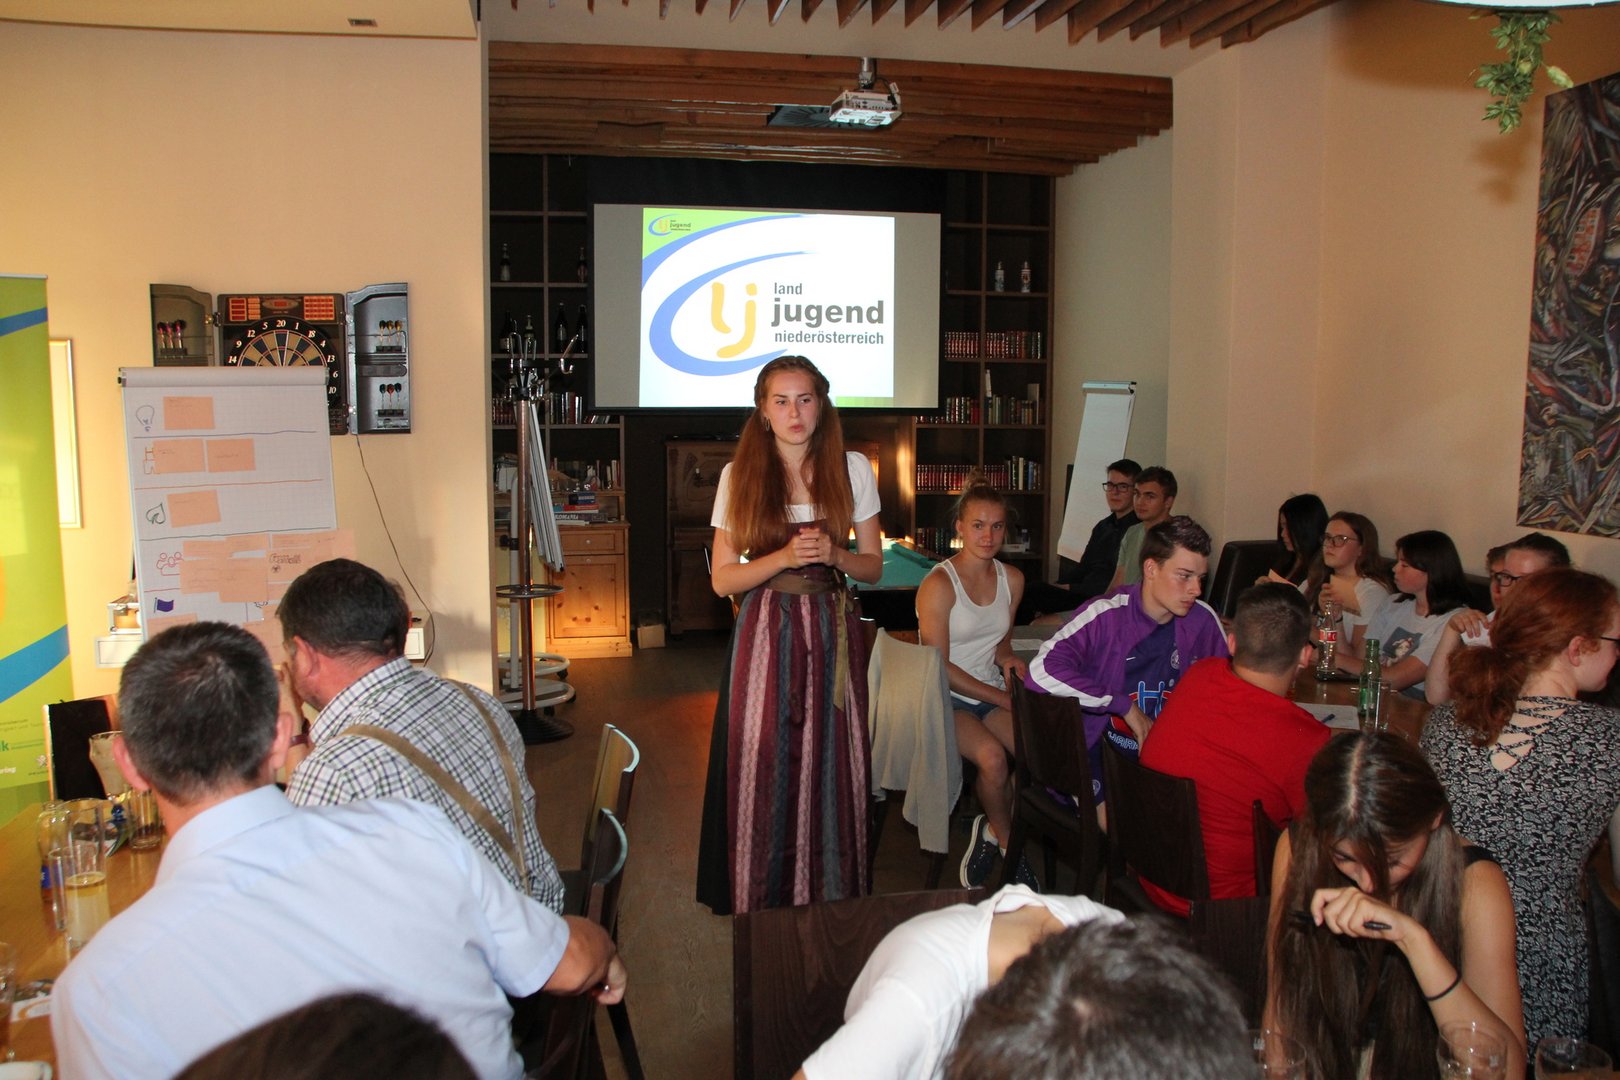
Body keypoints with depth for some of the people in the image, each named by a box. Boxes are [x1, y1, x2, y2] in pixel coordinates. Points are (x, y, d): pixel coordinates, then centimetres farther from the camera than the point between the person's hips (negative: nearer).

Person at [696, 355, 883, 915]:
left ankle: (829, 894, 18)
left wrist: (833, 555, -12)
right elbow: (722, 579, 0)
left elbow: (873, 566, 9)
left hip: (832, 631, 1)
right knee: (762, 762, 1)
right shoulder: (739, 475, 1)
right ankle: (760, 898, 17)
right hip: (765, 632, -1)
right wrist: (784, 557, -15)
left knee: (831, 761, 3)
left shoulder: (853, 469, 4)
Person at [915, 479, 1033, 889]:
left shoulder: (1012, 579, 7)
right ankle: (1008, 840, -1)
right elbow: (939, 667, -14)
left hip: (991, 693, 6)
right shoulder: (939, 584, -13)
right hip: (944, 699, -5)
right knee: (991, 755, -31)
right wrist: (1001, 698, -15)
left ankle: (991, 832, 3)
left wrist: (1007, 659, -5)